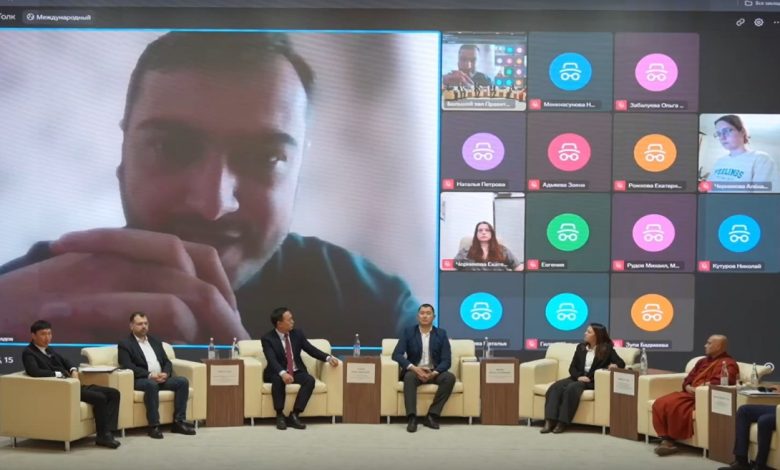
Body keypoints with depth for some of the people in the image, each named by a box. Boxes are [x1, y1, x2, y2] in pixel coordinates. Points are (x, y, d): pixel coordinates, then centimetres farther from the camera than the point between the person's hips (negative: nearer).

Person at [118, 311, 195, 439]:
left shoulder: (155, 341, 21)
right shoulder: (125, 344, 2)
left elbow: (167, 362, 16)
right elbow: (128, 366, -12)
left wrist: (166, 373, -8)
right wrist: (150, 375, -23)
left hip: (161, 377, 6)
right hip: (140, 380, -6)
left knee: (183, 381, -19)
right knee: (152, 384, -39)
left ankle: (179, 421, -16)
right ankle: (154, 426, -34)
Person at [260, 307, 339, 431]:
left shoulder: (297, 334, 3)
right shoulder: (267, 338, -11)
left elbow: (311, 350, 3)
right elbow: (272, 360, -25)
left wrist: (328, 358, -14)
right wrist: (283, 373, -44)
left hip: (297, 372, 4)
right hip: (278, 373, -4)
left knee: (310, 380, -27)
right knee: (278, 380, -38)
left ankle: (294, 416, -27)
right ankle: (280, 416, -26)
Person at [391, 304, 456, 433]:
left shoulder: (441, 334, 3)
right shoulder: (408, 332, 1)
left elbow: (447, 360, -4)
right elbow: (397, 354, -9)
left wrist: (434, 373, -24)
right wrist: (414, 368, -24)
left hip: (434, 372, 2)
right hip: (415, 371, -1)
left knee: (450, 377, -29)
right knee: (410, 377, -36)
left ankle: (432, 415, -25)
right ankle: (412, 418, -39)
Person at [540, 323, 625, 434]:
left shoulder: (606, 349, 3)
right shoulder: (581, 347, 16)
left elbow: (621, 363, -3)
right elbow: (572, 367, 11)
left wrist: (614, 365, -28)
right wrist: (578, 376, -10)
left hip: (593, 381, -5)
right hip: (578, 378, 5)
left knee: (572, 388, -35)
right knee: (555, 387, -24)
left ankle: (562, 422, -35)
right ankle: (549, 422, -35)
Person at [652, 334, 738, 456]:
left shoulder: (728, 364, -3)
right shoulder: (703, 361, 25)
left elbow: (718, 384, -18)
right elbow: (688, 379, 22)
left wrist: (697, 389, -15)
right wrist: (688, 387, -1)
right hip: (690, 394, 9)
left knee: (673, 406, -31)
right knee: (660, 404, -15)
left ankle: (671, 440, -17)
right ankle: (665, 439, -18)